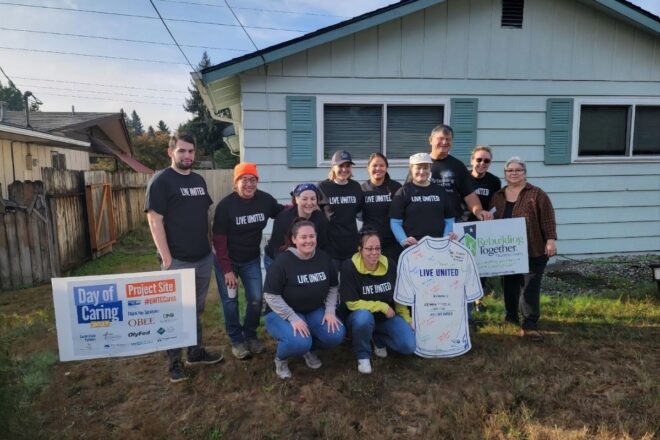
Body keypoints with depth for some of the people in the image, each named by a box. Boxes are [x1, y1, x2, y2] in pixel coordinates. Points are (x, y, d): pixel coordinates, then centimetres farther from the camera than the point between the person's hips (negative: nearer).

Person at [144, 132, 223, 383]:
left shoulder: (199, 180, 11)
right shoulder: (161, 181, -10)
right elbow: (154, 221, -14)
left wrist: (210, 245, 13)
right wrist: (167, 259, -17)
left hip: (204, 258, 7)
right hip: (178, 261, -6)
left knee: (197, 309, 18)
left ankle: (196, 352, 32)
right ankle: (175, 362, 21)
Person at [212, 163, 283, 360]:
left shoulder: (265, 199, -12)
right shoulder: (225, 205, -21)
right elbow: (219, 239, -17)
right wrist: (227, 269, -18)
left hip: (252, 259, 3)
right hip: (227, 260, -3)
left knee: (256, 299, 4)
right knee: (230, 301, 4)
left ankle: (251, 336, 26)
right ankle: (236, 340, 22)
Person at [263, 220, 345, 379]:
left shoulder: (324, 258, -5)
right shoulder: (282, 261, -20)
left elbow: (333, 287, 6)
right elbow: (271, 296, -19)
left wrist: (330, 311, -8)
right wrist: (293, 318, -25)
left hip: (315, 311, 5)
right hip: (283, 313, -5)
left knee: (336, 335, -18)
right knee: (299, 342, -32)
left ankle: (309, 349, 15)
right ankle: (280, 358, 6)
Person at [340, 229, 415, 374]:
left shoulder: (390, 265, -8)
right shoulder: (349, 268, -21)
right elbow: (352, 303, -21)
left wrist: (407, 319, 4)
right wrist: (382, 306, -18)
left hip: (387, 317, 4)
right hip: (361, 317, -3)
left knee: (409, 346, -16)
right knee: (363, 317, -39)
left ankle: (379, 339, 16)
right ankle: (363, 356, -9)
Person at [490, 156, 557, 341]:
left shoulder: (537, 194, -1)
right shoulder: (498, 196, 10)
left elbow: (547, 219, -6)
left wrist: (551, 239, -13)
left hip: (533, 251, -4)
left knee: (530, 288, -4)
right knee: (509, 285, 13)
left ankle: (530, 325, 0)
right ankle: (511, 317, 29)